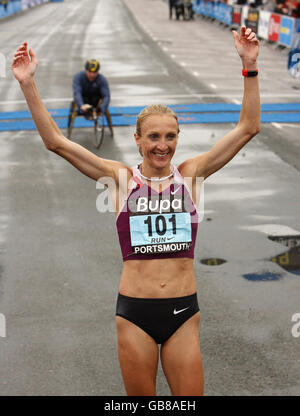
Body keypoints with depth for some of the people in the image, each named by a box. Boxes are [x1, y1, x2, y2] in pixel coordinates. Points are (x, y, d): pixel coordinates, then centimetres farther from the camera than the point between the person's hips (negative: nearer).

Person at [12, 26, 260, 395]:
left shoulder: (190, 174, 3)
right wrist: (27, 84, -9)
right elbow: (55, 141, -2)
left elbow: (247, 128, 0)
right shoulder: (121, 178, 0)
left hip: (183, 312, 1)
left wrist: (250, 66, -8)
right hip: (134, 312, -1)